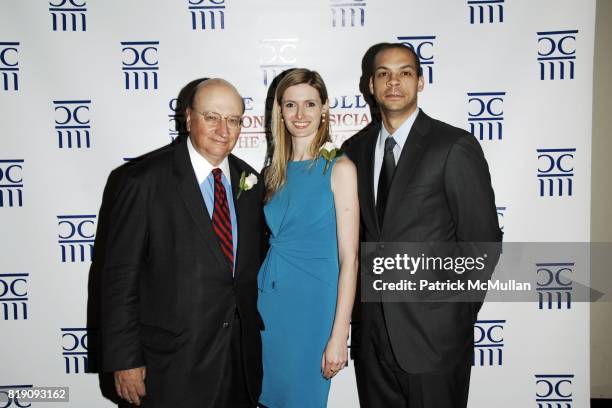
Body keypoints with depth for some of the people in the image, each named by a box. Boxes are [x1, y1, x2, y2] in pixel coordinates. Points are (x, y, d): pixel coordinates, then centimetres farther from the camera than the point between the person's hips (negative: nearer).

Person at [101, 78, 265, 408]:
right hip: (174, 360, -4)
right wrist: (124, 360, -11)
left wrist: (253, 330, 11)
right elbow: (120, 275, -11)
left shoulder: (249, 180, 5)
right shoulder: (146, 179, -12)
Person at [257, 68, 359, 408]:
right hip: (270, 299, 5)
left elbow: (349, 259, -14)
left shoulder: (339, 168, -10)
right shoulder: (273, 172, 7)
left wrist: (339, 336, -16)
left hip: (314, 301, -5)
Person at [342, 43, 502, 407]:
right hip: (372, 329, 5)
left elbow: (483, 240, -8)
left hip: (433, 335, -4)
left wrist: (458, 313, -3)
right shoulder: (355, 150, 6)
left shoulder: (456, 146, -10)